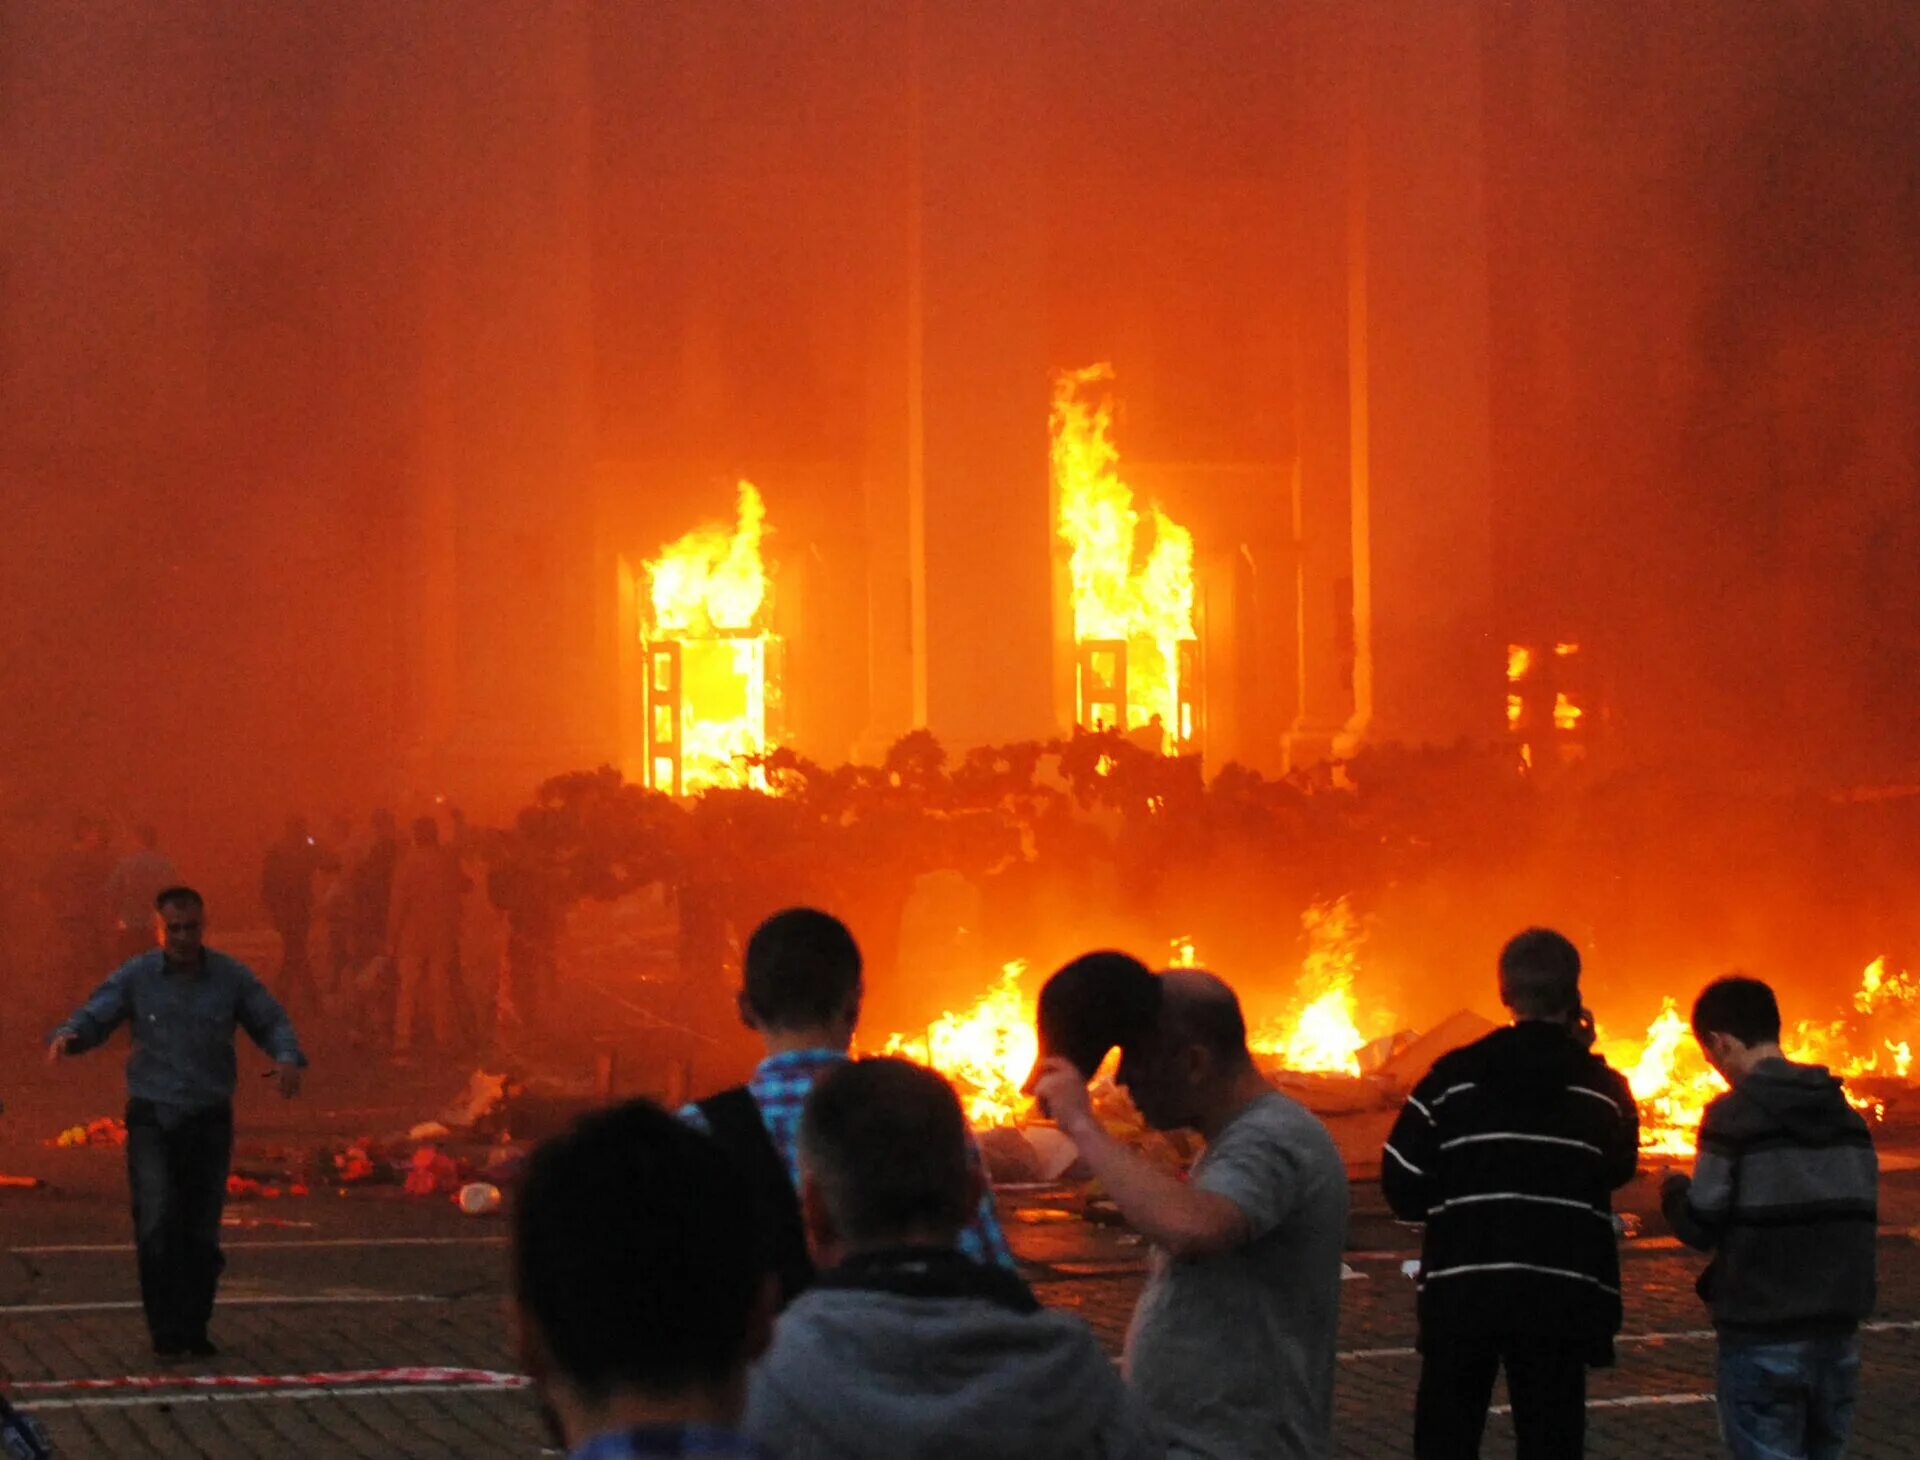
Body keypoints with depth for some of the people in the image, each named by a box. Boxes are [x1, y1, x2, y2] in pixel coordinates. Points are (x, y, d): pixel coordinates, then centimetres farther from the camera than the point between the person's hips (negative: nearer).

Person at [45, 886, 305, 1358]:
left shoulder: (231, 977, 2)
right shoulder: (134, 977, -1)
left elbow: (272, 1022, 7)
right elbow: (93, 1019, -2)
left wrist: (288, 1058, -14)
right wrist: (66, 1036, -25)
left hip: (209, 1120, 2)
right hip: (151, 1118, -1)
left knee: (201, 1231, 4)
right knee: (157, 1223, -15)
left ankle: (193, 1328, 18)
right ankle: (165, 1330, -9)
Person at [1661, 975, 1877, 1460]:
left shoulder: (1734, 1115, -10)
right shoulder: (1846, 1114, 9)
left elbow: (1700, 1227, -10)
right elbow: (1863, 1218, 12)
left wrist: (1673, 1190, 10)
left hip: (1762, 1336, -6)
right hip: (1838, 1330, 6)